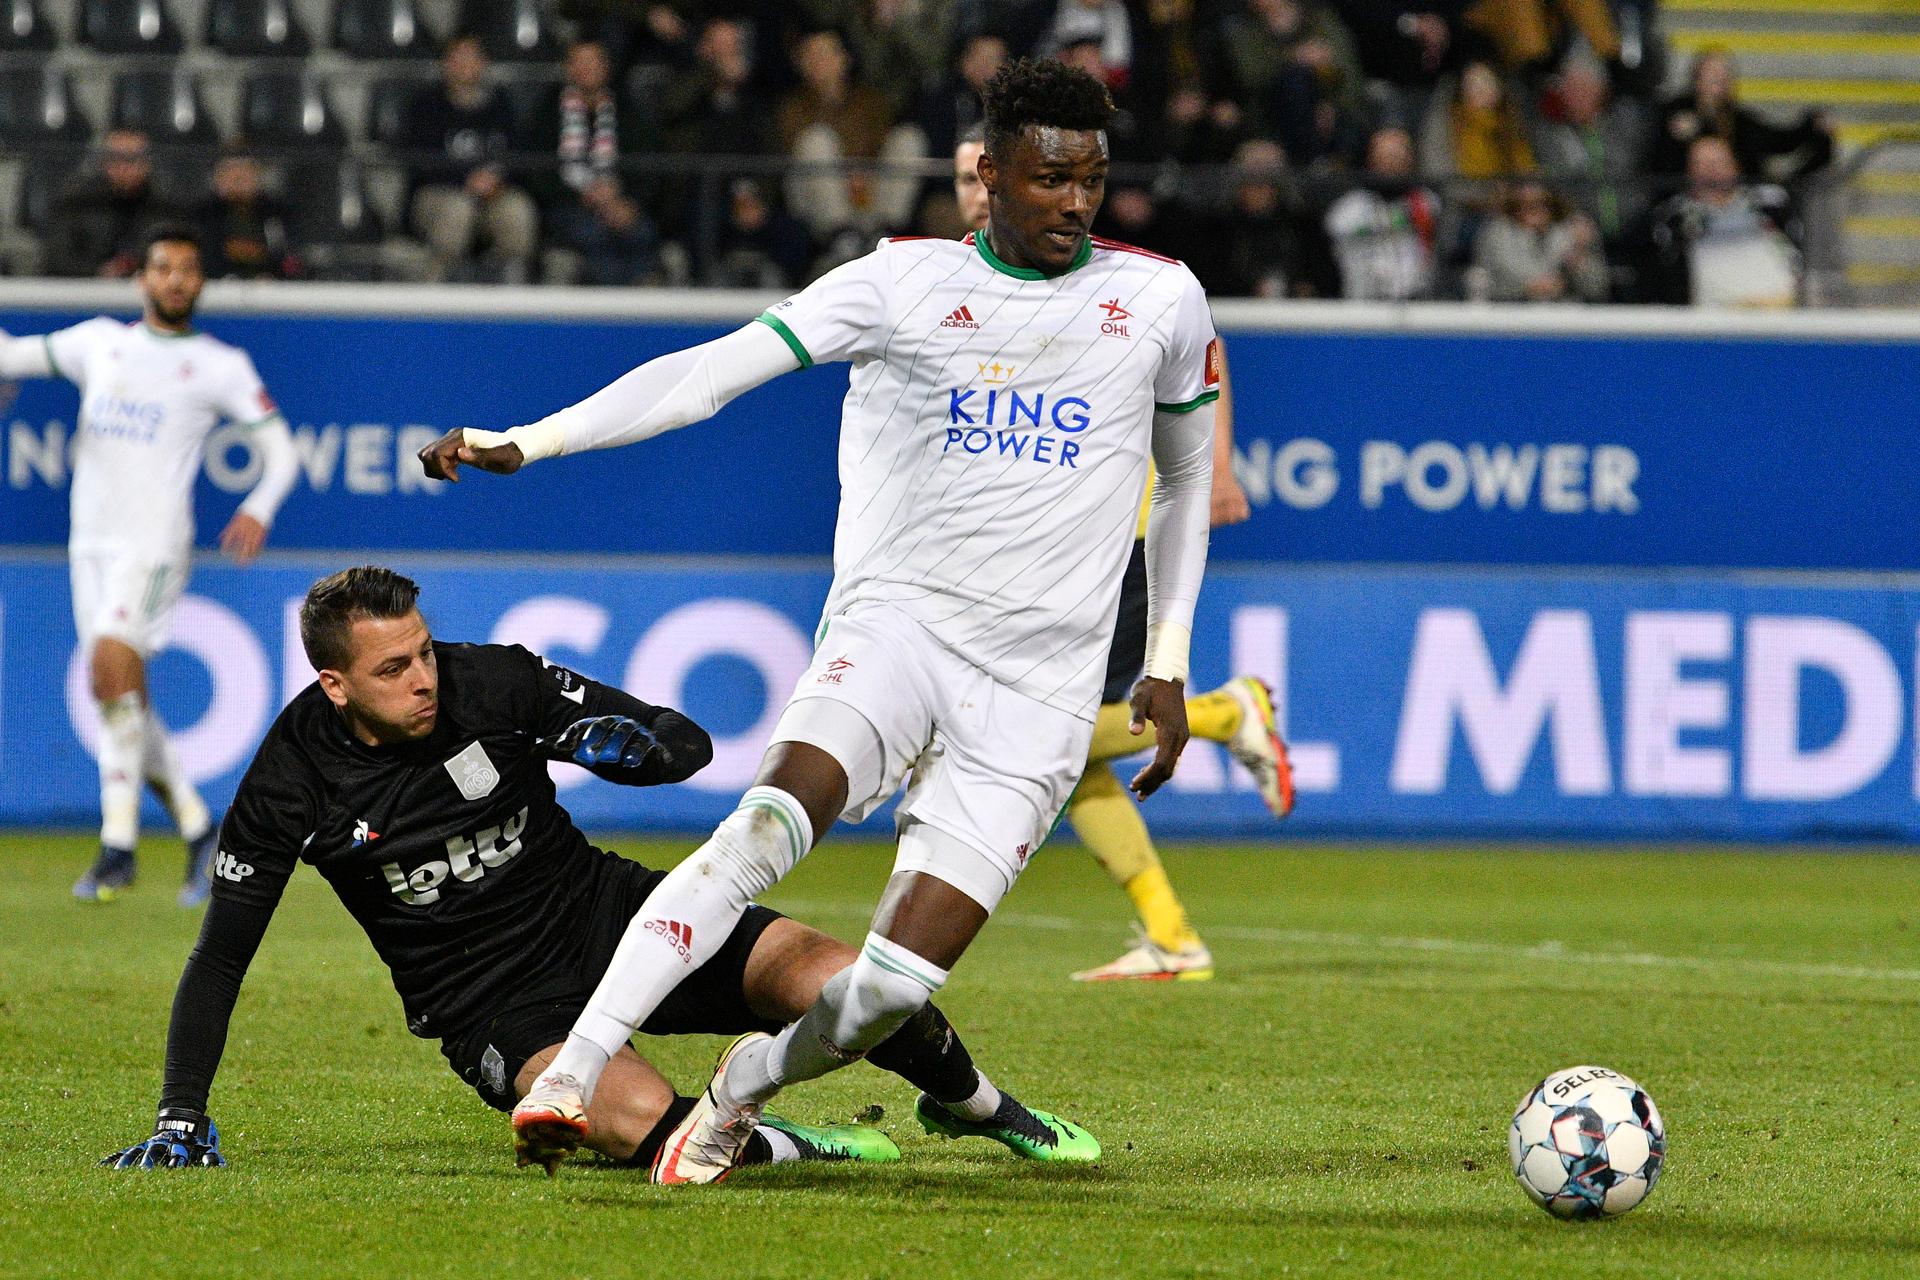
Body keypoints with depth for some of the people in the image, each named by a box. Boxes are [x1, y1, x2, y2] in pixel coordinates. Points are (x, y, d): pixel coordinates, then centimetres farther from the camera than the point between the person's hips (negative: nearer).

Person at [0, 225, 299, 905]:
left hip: (154, 541, -5)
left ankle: (119, 845, -19)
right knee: (122, 696, 5)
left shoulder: (220, 365, 5)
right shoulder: (100, 341, 16)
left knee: (112, 666, -22)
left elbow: (280, 448, 5)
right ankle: (196, 826, 20)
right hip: (91, 538, 5)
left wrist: (259, 510, -13)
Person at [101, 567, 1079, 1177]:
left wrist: (617, 741, -30)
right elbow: (221, 957, -4)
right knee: (644, 1125, -35)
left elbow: (689, 748, -6)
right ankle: (785, 1148, -4)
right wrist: (182, 1118, -11)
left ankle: (976, 1105, 11)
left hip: (606, 913, 2)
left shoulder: (493, 684, -11)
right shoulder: (293, 783, -13)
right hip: (492, 1009, -2)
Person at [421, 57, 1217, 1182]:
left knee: (896, 983, -11)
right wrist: (524, 441, -12)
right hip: (899, 614, -1)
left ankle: (738, 1091, 18)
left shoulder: (1161, 298, 7)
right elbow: (711, 372, -4)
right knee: (775, 819, -31)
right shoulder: (907, 283, 1)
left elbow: (1188, 474, 23)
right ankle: (571, 1073, -30)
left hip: (1039, 685, 1)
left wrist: (1169, 666, 18)